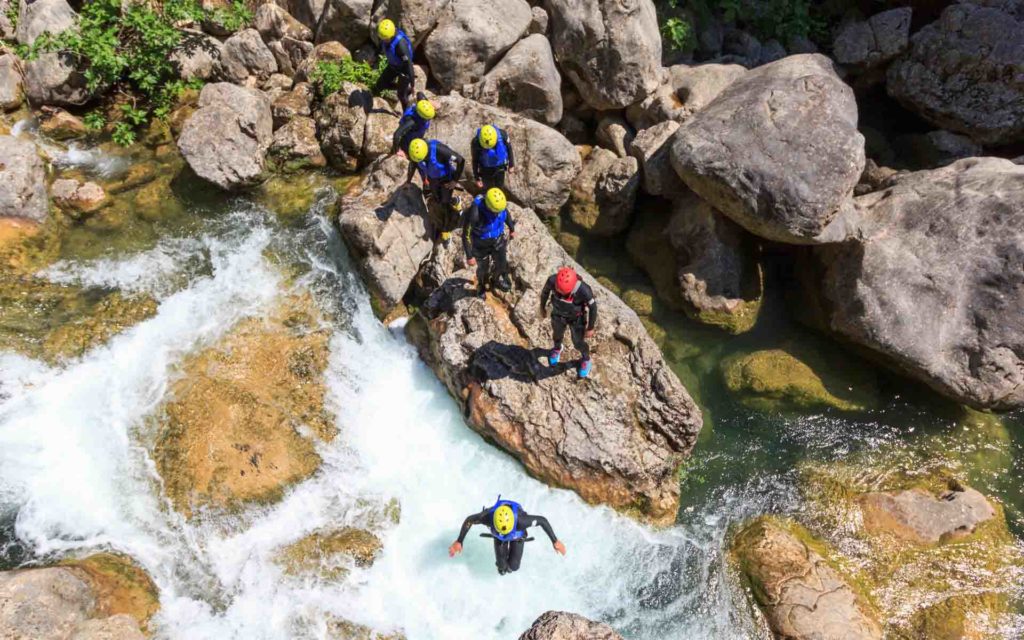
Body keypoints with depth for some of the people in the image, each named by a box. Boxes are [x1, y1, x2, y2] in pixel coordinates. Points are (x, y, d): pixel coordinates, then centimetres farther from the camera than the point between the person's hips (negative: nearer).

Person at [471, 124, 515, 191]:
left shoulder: (502, 135, -27)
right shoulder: (476, 142, -29)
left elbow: (509, 148, -6)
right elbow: (475, 161, -13)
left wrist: (511, 165, 5)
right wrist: (477, 178, -8)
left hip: (500, 168, 1)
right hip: (485, 169, -1)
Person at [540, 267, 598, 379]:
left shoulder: (583, 290, -43)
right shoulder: (552, 281, -36)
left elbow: (593, 307, -23)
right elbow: (545, 291, -10)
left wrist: (590, 328, -13)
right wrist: (542, 306, 7)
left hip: (576, 318, -2)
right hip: (558, 314, 2)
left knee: (578, 342, 18)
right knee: (557, 334, 29)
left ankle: (586, 359, 52)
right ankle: (557, 348, 65)